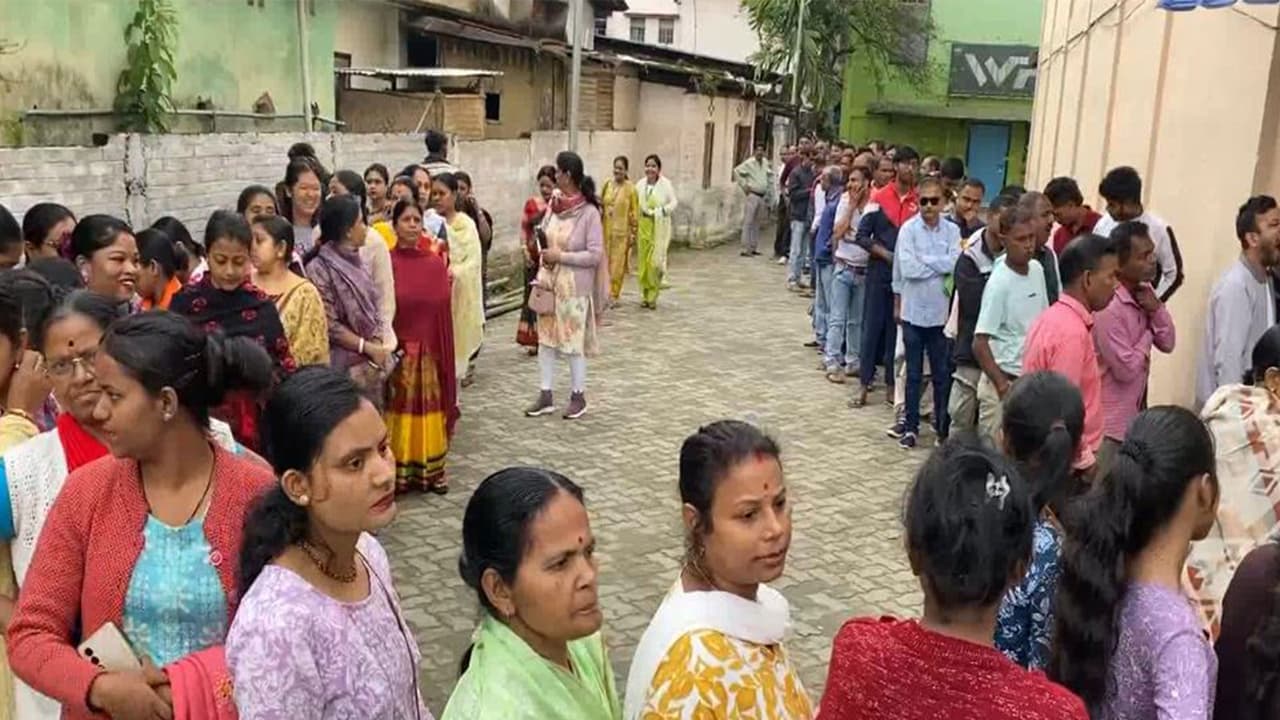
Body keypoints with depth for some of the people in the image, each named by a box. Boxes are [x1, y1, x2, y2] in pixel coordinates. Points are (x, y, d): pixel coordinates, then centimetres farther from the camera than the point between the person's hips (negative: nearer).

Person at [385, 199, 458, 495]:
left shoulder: (436, 262, 5)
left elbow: (444, 312, 5)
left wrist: (443, 354, 3)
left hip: (429, 352, 3)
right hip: (397, 352, -3)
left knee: (429, 411, 11)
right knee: (400, 413, 2)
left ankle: (431, 471, 22)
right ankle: (394, 475, 12)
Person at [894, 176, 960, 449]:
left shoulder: (952, 230, 0)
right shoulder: (908, 229, -6)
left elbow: (955, 264, -13)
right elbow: (907, 268, -16)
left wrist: (924, 260, -12)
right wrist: (941, 266, -11)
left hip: (941, 312, 1)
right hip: (914, 311, -1)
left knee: (943, 374, 10)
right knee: (914, 374, 9)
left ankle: (943, 426, 24)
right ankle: (911, 427, 19)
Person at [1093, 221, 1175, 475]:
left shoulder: (1144, 291, 2)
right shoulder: (1108, 307, -26)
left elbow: (1167, 343, 4)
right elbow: (1126, 369, -24)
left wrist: (1156, 309, -13)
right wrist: (1147, 335, -9)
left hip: (1132, 414, 9)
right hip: (1108, 420, -9)